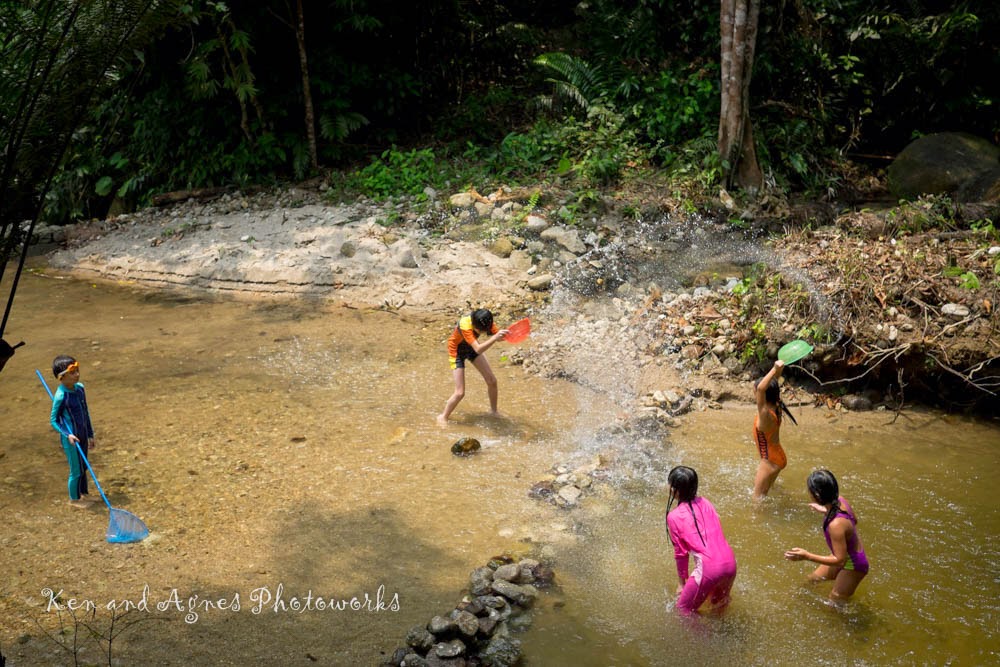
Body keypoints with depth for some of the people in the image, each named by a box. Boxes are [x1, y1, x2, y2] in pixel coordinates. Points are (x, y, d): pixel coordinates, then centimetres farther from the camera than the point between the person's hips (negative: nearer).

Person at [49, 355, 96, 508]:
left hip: (83, 436, 7)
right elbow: (53, 420, -12)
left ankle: (84, 493, 39)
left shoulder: (79, 388, -2)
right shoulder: (61, 396, -22)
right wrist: (67, 435, -25)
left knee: (83, 467, 21)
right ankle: (74, 499, 27)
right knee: (76, 470, 7)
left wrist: (90, 435, 13)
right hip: (71, 439, -7)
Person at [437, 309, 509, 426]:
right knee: (460, 393, -11)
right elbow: (478, 349, -48)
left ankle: (493, 411, 29)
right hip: (457, 351, -6)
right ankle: (443, 417, 13)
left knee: (492, 381, 5)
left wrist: (502, 334, -37)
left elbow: (496, 333, -14)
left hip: (471, 347, 6)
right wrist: (495, 337, -59)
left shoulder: (485, 322, -23)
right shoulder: (465, 326, -41)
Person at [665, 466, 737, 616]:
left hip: (709, 568, -6)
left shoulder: (674, 516, -5)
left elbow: (681, 553, 1)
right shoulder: (705, 503, 9)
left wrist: (682, 581, 15)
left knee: (684, 609, 17)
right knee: (720, 604, 33)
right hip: (730, 563, 6)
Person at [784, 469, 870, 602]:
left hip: (853, 565, -8)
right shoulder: (839, 501, -19)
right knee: (813, 579, 27)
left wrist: (807, 556, -29)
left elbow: (840, 560, -31)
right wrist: (826, 511, 9)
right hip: (849, 554, 8)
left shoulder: (836, 525, -42)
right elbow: (854, 520, 3)